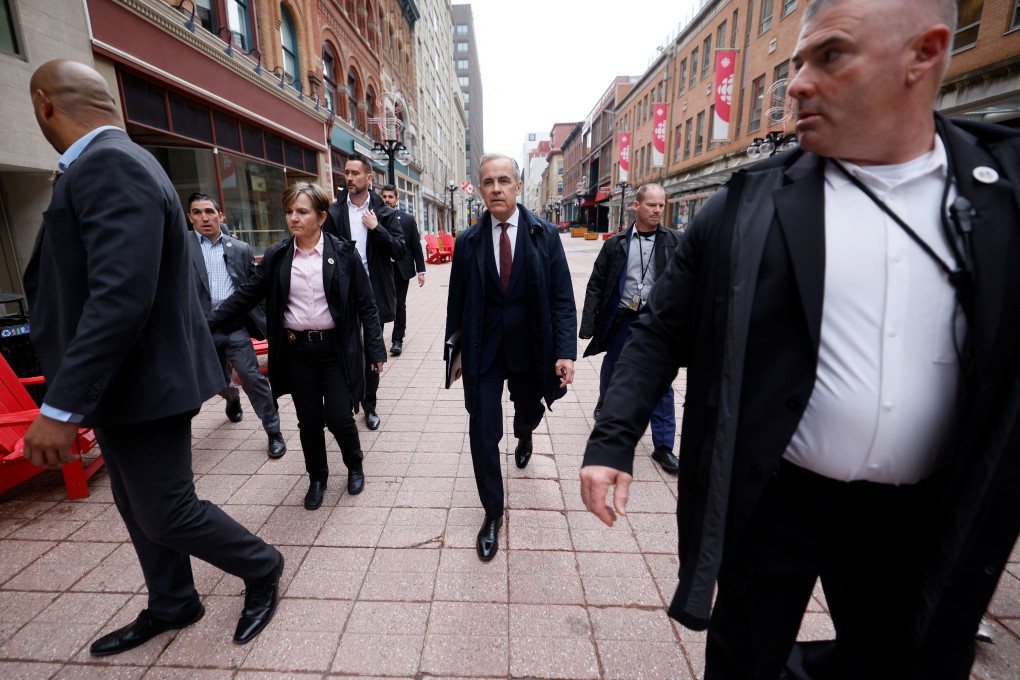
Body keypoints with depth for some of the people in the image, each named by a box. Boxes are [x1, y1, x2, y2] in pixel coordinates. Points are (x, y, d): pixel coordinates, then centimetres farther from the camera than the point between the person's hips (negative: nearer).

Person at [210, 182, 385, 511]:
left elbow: (365, 304, -4)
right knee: (309, 421, 11)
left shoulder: (343, 252, -6)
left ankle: (355, 465, 30)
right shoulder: (276, 256, 2)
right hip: (296, 351, 3)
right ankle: (317, 478, 34)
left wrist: (375, 349, -7)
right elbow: (246, 296, 8)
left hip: (335, 348, -2)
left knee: (339, 417, -2)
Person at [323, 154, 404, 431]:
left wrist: (376, 228, -16)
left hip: (374, 293, 0)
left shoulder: (384, 212, 1)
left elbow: (400, 250, -5)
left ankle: (369, 405, 25)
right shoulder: (333, 211, 2)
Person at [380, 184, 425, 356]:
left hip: (401, 269, 0)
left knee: (399, 304, 5)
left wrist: (421, 271, -1)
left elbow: (416, 246, 2)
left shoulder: (408, 219, 2)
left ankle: (397, 340, 16)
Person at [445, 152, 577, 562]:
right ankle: (492, 513, 22)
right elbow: (457, 301, 4)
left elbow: (562, 298, -7)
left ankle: (523, 436, 62)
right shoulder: (468, 240, -2)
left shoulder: (545, 235, -6)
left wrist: (565, 351, -15)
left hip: (531, 349, 0)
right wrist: (455, 349, 5)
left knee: (529, 412, 22)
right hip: (483, 351, 0)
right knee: (483, 434, 1)